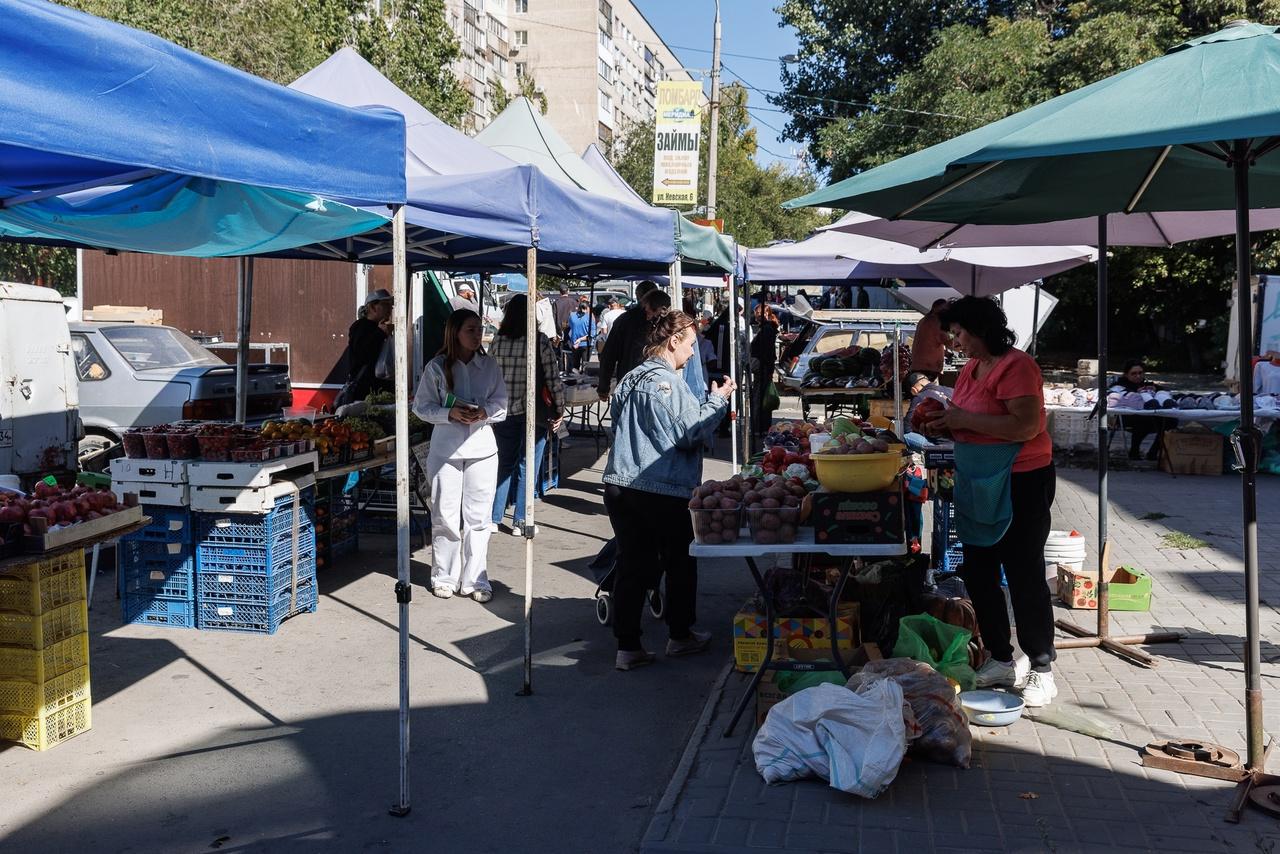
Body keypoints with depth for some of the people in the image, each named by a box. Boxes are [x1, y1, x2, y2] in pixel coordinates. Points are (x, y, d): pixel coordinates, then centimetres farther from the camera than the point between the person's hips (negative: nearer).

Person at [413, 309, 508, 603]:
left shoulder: (489, 366, 4)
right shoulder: (437, 367, -2)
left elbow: (501, 404, 7)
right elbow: (421, 407, 0)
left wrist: (484, 412, -14)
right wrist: (450, 414, -15)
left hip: (482, 447, 2)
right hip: (446, 449, -1)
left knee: (478, 517, 3)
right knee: (445, 516, 4)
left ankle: (475, 580, 12)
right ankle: (444, 578, 19)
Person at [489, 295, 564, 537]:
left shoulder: (498, 340, -1)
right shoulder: (539, 341, -10)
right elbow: (553, 379, -9)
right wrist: (559, 409, 1)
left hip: (503, 411, 3)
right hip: (533, 411, -3)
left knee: (504, 464, 15)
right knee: (527, 467, 6)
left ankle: (494, 517, 16)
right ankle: (520, 521, 9)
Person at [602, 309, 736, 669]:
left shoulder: (631, 378, 13)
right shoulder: (666, 382, -14)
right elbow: (689, 434, -17)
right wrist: (717, 400, -4)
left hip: (620, 487, 7)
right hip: (662, 491, -7)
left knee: (632, 565, 9)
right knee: (681, 562, 13)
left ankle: (627, 646, 8)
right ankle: (680, 635, 26)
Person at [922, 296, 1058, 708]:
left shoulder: (1016, 366, -15)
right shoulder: (969, 371, 12)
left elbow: (1026, 426, -26)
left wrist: (964, 419, -21)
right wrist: (945, 425, 2)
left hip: (1020, 484, -9)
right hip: (977, 486, 9)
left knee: (1025, 577, -2)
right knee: (978, 574, 13)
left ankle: (1042, 670, 11)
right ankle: (1000, 661, 26)